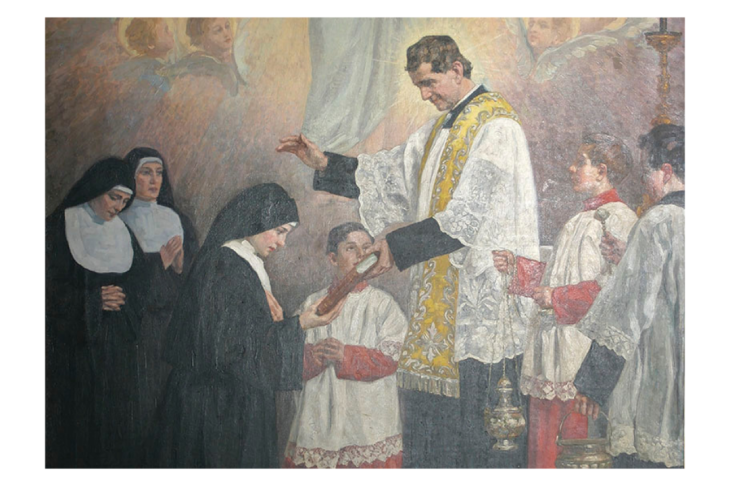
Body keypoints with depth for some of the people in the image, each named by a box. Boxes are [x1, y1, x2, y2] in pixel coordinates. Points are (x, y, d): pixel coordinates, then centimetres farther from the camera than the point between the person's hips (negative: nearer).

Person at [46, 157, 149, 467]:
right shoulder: (59, 228, -3)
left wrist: (120, 296, -9)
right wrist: (93, 300, -14)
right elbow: (50, 287, -8)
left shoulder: (123, 234, 13)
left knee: (116, 421, 3)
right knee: (75, 418, -3)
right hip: (72, 344, -4)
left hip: (116, 346, 4)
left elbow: (140, 283, 11)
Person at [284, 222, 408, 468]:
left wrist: (346, 355, -17)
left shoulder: (384, 304, 6)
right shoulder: (313, 304, 11)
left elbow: (389, 360, -5)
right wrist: (314, 355, -17)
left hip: (370, 419, -1)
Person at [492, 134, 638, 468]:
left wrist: (558, 299, -18)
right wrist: (516, 267, 18)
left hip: (584, 344, -9)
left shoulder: (617, 218, -9)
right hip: (553, 339, 9)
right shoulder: (582, 220, 20)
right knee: (545, 436, 11)